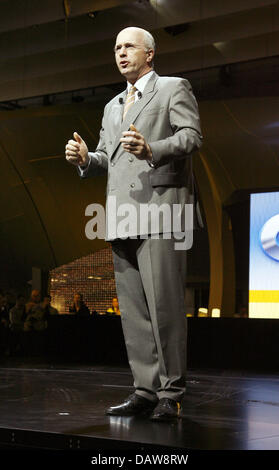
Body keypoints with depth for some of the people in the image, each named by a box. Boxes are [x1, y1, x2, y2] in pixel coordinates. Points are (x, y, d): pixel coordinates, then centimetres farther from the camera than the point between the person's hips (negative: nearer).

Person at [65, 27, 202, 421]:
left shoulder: (174, 88, 7)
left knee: (164, 305, -11)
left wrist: (152, 149, -23)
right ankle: (146, 389, 9)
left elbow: (191, 136, -6)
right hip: (122, 217, 7)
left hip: (160, 207, -7)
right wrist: (86, 158, 3)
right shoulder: (113, 106, 28)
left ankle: (171, 395, -6)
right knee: (133, 309, 4)